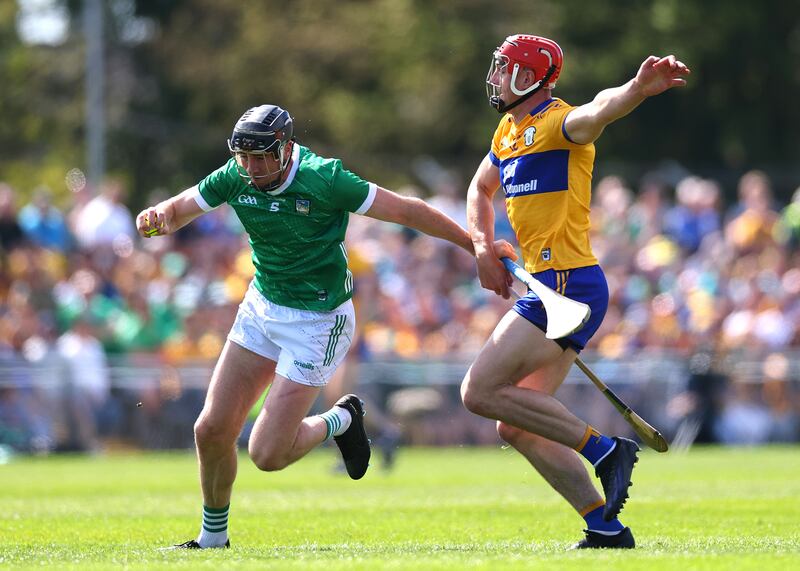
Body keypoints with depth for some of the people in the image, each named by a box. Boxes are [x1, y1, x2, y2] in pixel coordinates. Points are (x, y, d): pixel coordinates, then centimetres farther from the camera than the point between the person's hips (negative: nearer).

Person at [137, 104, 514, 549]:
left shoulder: (324, 180, -24)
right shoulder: (235, 178, -9)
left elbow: (407, 211, -17)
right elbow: (178, 211, 3)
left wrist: (476, 245, -12)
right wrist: (157, 217, -22)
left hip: (318, 320, -6)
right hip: (262, 307, 6)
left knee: (268, 454, -9)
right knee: (212, 431, 1)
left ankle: (340, 421, 20)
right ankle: (213, 537, 22)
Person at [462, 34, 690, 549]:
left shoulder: (556, 123, -12)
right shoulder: (510, 130, 17)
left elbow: (597, 112, -35)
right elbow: (481, 189, 35)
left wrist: (637, 89, -57)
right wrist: (484, 247, 17)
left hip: (568, 284, -10)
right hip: (549, 287, 10)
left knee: (480, 392, -14)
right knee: (518, 428, 9)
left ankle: (604, 449, -11)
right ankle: (606, 528, 7)